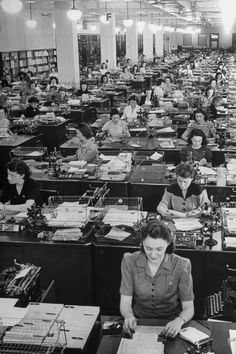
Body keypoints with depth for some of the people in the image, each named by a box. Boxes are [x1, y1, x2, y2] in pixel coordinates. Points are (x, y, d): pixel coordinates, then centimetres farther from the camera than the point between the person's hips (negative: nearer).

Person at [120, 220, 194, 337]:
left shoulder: (181, 265, -11)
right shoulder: (130, 261, -8)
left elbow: (188, 307, -6)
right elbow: (125, 303, -7)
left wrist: (179, 321, -28)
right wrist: (129, 317, -29)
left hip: (170, 326, -1)